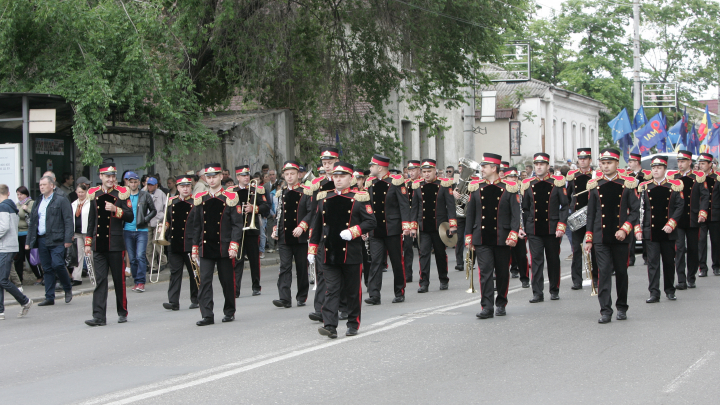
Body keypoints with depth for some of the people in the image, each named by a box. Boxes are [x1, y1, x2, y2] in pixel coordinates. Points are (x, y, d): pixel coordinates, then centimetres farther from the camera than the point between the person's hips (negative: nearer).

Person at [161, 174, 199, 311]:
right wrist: (164, 229, 4)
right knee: (175, 273, -1)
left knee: (194, 273, 5)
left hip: (190, 245, -3)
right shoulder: (171, 202, 12)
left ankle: (196, 300, 16)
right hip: (174, 245, 3)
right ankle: (173, 302, -4)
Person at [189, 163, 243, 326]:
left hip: (224, 248, -2)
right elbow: (196, 225, 12)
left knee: (227, 281, 7)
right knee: (204, 280, -7)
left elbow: (237, 225, -4)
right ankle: (207, 315, -8)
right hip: (205, 248, 2)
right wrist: (195, 247, 9)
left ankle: (229, 312, 22)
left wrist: (234, 245, -14)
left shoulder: (230, 198, -2)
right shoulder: (200, 199, 7)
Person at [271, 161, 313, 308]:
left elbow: (312, 212, -9)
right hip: (284, 238, 3)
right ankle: (284, 298, -14)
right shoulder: (280, 194, 12)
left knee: (302, 268, 6)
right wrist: (275, 230, 9)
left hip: (300, 237, -3)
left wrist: (302, 227, -20)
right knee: (284, 267, -7)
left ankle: (302, 297, 17)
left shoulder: (306, 192, -1)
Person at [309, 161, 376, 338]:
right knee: (331, 290, -5)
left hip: (351, 254, -2)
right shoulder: (323, 198, 10)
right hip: (330, 255, 2)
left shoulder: (360, 198, 0)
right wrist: (312, 249, 12)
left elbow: (371, 222, -4)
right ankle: (330, 325, -12)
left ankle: (353, 324, 19)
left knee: (353, 291, 7)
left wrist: (353, 231, -18)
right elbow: (316, 225, 15)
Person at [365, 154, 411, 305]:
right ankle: (374, 295, -9)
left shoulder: (396, 182, -6)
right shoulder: (370, 183, 9)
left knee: (397, 262, 5)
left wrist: (406, 225, -18)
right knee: (375, 261, -4)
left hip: (392, 230, -4)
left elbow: (404, 205, -9)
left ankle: (400, 293, 17)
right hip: (375, 230, 4)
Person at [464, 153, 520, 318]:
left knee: (502, 272, 9)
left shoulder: (509, 189, -1)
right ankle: (487, 307, -10)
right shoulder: (476, 188, 6)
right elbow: (470, 213, 10)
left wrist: (513, 235, -13)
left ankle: (501, 304, 24)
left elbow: (515, 213, -3)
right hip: (482, 239, 1)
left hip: (502, 239, -1)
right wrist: (469, 236, 7)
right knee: (485, 271, -7)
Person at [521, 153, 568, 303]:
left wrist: (561, 226, -9)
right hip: (534, 230, 1)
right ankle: (537, 293, -5)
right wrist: (521, 227, 5)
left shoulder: (558, 183, 0)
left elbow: (565, 206, -1)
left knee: (553, 260, 9)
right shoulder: (527, 185, 6)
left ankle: (554, 290, 23)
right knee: (536, 260, -5)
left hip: (552, 229, -1)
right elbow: (524, 208, 11)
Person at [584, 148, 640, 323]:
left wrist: (625, 229, -13)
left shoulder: (628, 184, 0)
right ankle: (605, 311, -9)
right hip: (601, 237, 0)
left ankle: (622, 308, 24)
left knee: (621, 272, 9)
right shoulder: (594, 186, 5)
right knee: (604, 272, -8)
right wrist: (588, 239, 7)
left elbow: (636, 210, 0)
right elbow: (591, 214, 9)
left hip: (620, 237, 0)